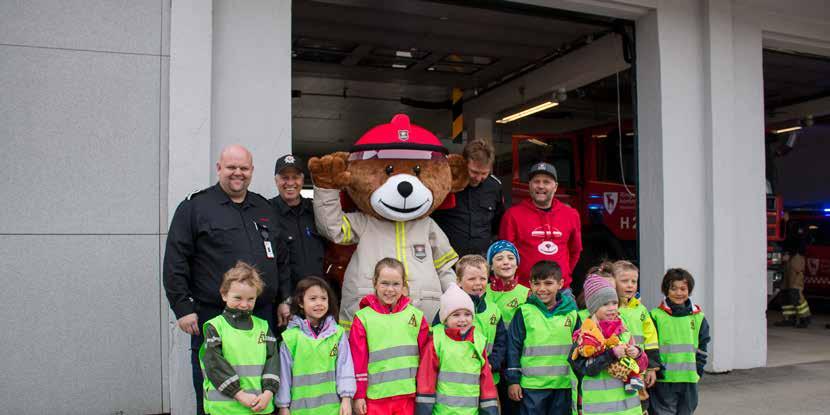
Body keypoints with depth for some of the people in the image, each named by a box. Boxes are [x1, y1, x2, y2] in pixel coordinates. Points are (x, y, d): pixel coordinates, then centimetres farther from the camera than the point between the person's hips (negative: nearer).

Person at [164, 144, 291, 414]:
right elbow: (175, 261, -5)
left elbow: (281, 260, 19)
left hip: (263, 315, 5)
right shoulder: (195, 206, -1)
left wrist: (284, 300, 13)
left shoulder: (264, 208, 14)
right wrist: (182, 308, -10)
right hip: (212, 315, -4)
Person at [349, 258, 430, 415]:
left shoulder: (416, 315, 4)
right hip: (375, 397, -1)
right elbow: (358, 360, -1)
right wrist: (359, 395, -2)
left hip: (407, 396, 2)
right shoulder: (363, 318, -2)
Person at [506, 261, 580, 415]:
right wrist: (513, 380, -3)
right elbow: (513, 347, -2)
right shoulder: (525, 312, -4)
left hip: (564, 385, 3)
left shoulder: (571, 313, 3)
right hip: (532, 384, -2)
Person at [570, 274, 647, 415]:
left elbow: (641, 366, 12)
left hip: (629, 402, 5)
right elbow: (586, 367, -17)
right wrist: (612, 354, -21)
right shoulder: (584, 335, -6)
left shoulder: (623, 331, 8)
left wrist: (637, 354, -9)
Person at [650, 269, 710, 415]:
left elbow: (702, 347, 11)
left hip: (689, 380, 4)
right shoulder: (656, 315, -3)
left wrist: (697, 370, 2)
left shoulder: (698, 317, 9)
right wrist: (656, 369, -11)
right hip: (663, 380, -4)